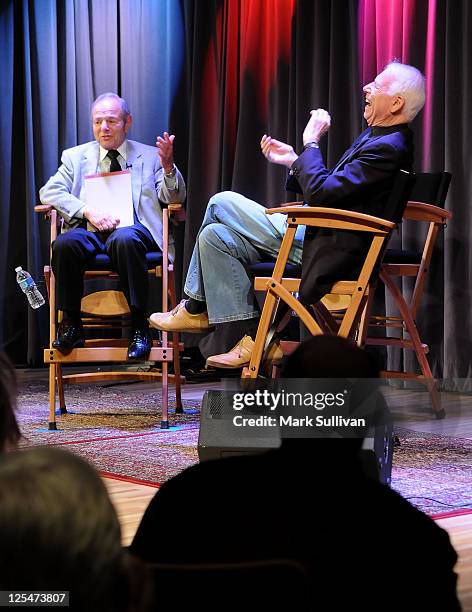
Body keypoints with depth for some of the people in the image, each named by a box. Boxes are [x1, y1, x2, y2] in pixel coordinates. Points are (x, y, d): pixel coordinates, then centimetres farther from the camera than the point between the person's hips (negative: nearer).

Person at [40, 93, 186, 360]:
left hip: (133, 228, -2)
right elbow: (49, 191, 5)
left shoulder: (149, 156, 16)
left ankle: (139, 326, -29)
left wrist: (168, 167, -14)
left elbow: (173, 198, 7)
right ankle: (71, 324, -17)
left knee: (125, 239, -39)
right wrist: (87, 210, -11)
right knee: (65, 243, -33)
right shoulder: (76, 157, 19)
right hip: (89, 229, 2)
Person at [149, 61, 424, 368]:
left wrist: (311, 143, -14)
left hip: (328, 251, -11)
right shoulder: (376, 137, 14)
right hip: (313, 232, 11)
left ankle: (195, 309, 13)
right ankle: (249, 337, 8)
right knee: (215, 236, 11)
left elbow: (320, 193, -27)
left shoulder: (389, 147, -20)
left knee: (221, 203, -4)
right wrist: (295, 161, 9)